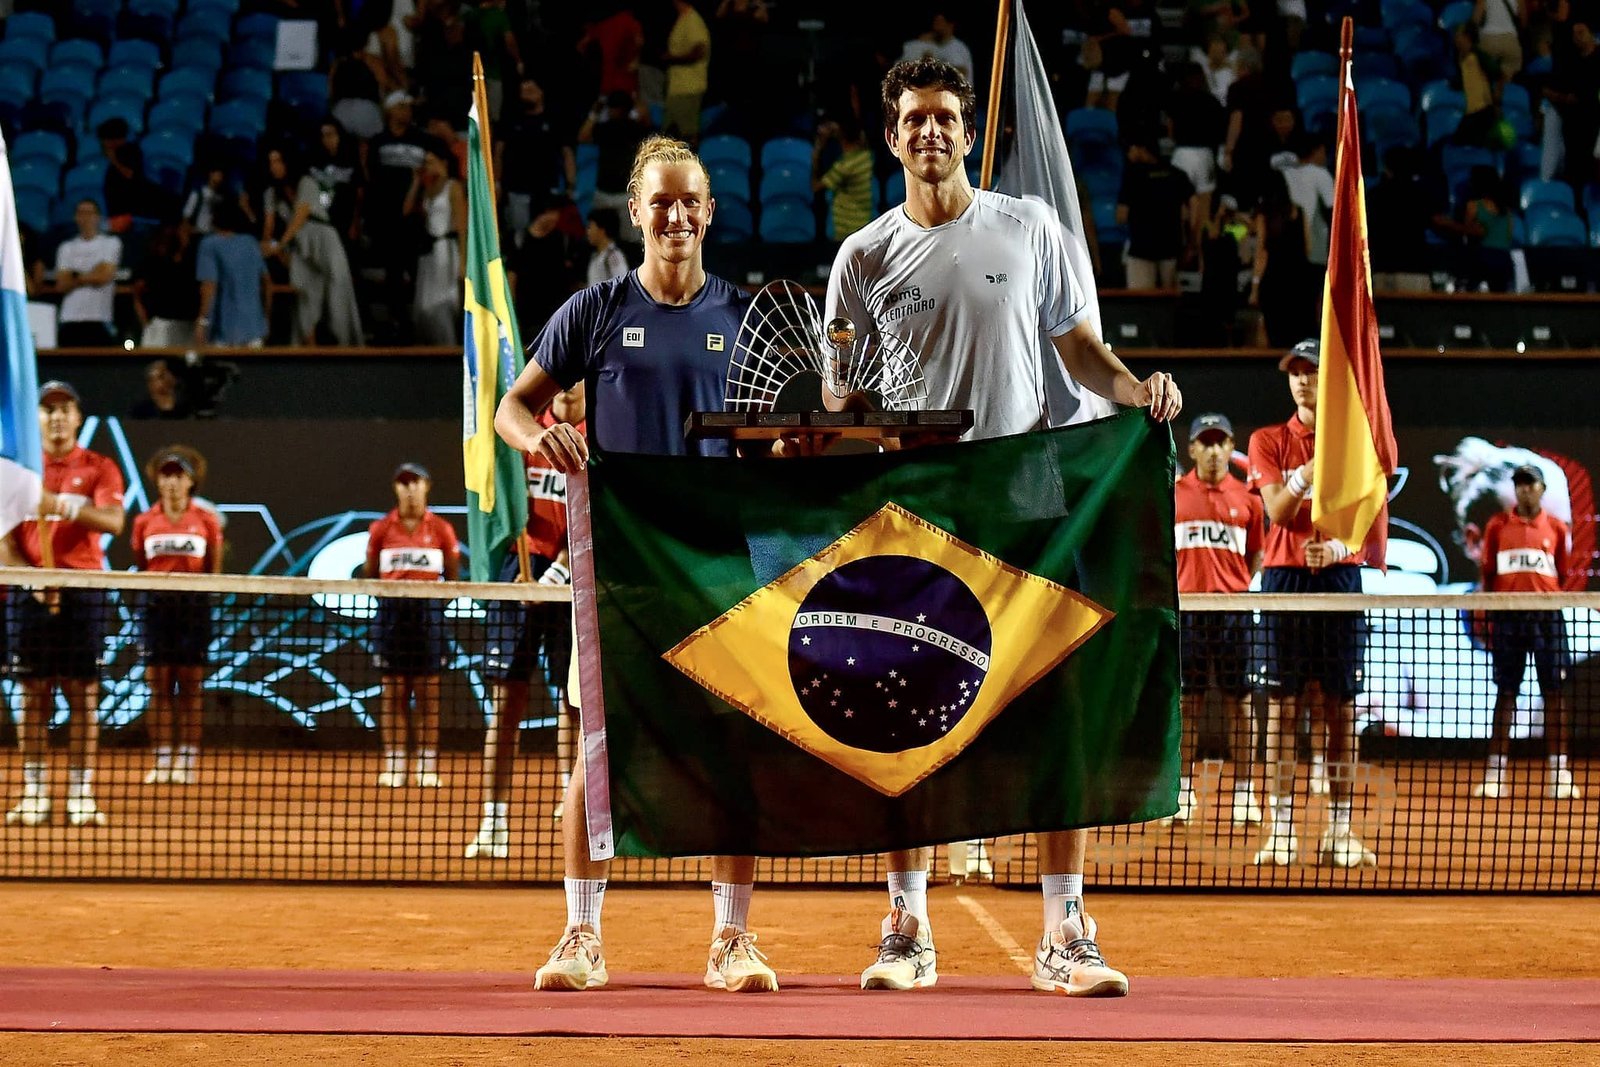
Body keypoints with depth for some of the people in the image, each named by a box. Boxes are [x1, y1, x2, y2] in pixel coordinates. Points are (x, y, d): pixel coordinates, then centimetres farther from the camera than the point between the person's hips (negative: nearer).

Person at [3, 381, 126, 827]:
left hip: (84, 593, -1)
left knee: (84, 695, -1)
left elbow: (113, 521, -12)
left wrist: (67, 506, -29)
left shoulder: (99, 468, 4)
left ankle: (81, 797, 2)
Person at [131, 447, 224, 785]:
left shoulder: (207, 520, 3)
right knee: (159, 686, 0)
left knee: (190, 686, 1)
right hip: (156, 605, 1)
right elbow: (138, 568, 11)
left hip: (194, 605, -1)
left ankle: (186, 761, 4)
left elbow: (214, 570, 5)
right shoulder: (144, 522, 6)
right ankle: (162, 761, 4)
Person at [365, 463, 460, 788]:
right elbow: (368, 576, 11)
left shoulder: (441, 530, 5)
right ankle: (393, 764, 3)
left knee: (427, 692, 0)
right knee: (393, 691, 0)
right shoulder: (381, 529, 7)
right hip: (391, 611, 0)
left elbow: (453, 577, 9)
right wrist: (384, 592, -4)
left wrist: (440, 599, -5)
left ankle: (427, 766, 3)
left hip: (428, 613, 0)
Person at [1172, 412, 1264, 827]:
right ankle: (1183, 792, 8)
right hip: (1186, 606, 0)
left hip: (1234, 607, 0)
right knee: (1186, 700, 2)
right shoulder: (1173, 495, 7)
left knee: (1239, 699, 2)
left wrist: (1247, 589, 0)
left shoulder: (1247, 498, 7)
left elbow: (1257, 554, 13)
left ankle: (1244, 792, 7)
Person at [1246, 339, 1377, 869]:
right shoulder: (1268, 441, 9)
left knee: (1341, 707, -1)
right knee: (1281, 705, -2)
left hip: (1340, 577, 0)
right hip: (1285, 577, 0)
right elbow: (1278, 511, -5)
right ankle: (1281, 830, 0)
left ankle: (1340, 830, 2)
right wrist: (1311, 469, -23)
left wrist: (1340, 546, -19)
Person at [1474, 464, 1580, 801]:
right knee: (1505, 693, 2)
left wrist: (1556, 610, 1)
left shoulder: (1556, 528, 8)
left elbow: (1562, 577, 11)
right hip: (1507, 617, 0)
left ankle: (1558, 775, 1)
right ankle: (1494, 775, 5)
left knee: (1554, 692, -1)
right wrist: (1488, 618, 3)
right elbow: (1488, 575, 9)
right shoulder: (1497, 526, 7)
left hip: (1547, 617, 0)